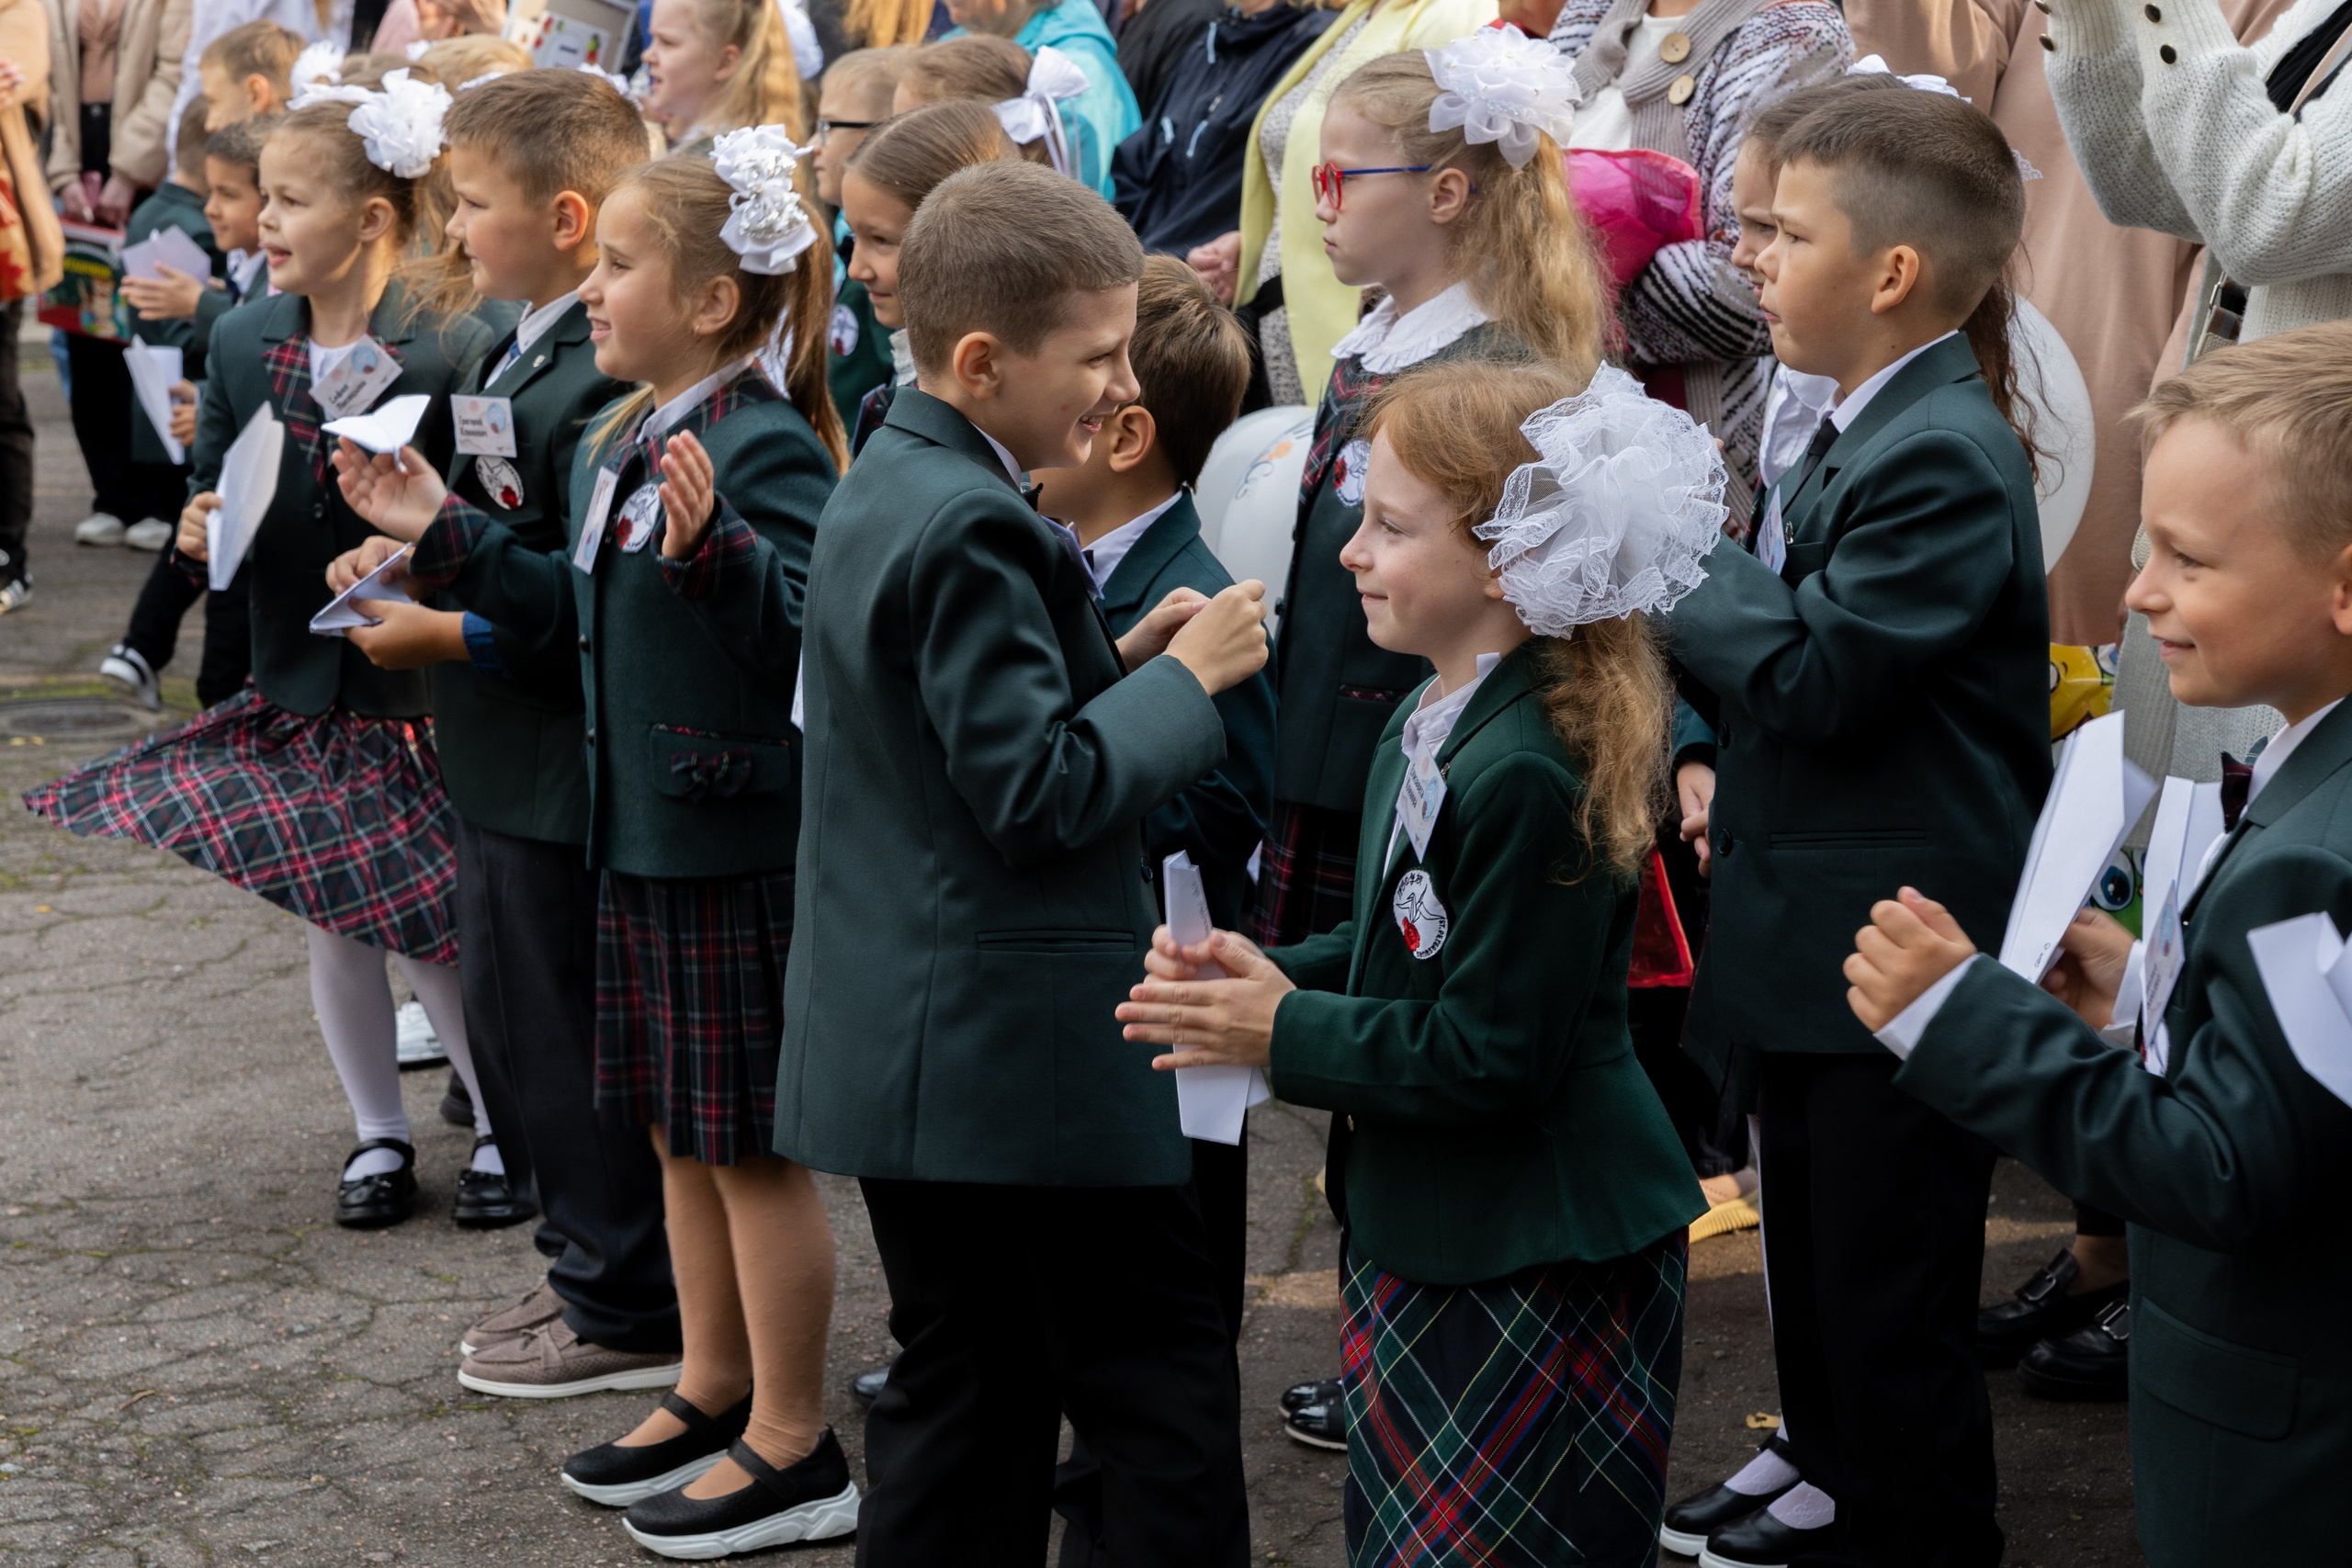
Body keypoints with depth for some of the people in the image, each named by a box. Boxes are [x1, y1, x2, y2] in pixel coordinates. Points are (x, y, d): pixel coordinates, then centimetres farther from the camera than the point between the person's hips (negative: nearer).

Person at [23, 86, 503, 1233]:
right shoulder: (242, 343, 2)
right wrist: (200, 535, -12)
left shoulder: (456, 350, -14)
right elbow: (216, 495, 9)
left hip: (417, 679, -5)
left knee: (425, 929, 1)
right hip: (299, 678, 5)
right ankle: (378, 1135, 31)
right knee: (333, 925, 13)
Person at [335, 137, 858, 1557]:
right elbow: (578, 612, 19)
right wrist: (445, 535, 16)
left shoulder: (764, 447, -19)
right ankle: (714, 1391, 34)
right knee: (680, 1131, 19)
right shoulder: (620, 446, 11)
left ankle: (796, 1450, 14)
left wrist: (711, 547, -43)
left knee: (753, 1146, 1)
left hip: (743, 850, -9)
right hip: (646, 839, 10)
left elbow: (817, 625, -29)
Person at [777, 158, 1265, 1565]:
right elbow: (1040, 793, -22)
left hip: (914, 1050, 10)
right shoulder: (971, 526, -19)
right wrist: (1188, 678, -12)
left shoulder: (883, 488, 12)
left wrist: (1120, 659, 7)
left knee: (971, 1398, 16)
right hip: (1025, 1057, -10)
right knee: (1171, 1396, -1)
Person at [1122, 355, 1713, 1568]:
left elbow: (1493, 1053, -24)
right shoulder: (1430, 729, 6)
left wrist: (1286, 1033, -16)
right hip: (1423, 1240, 10)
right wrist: (1273, 974, -1)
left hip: (1535, 1273, -10)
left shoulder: (1526, 775, -26)